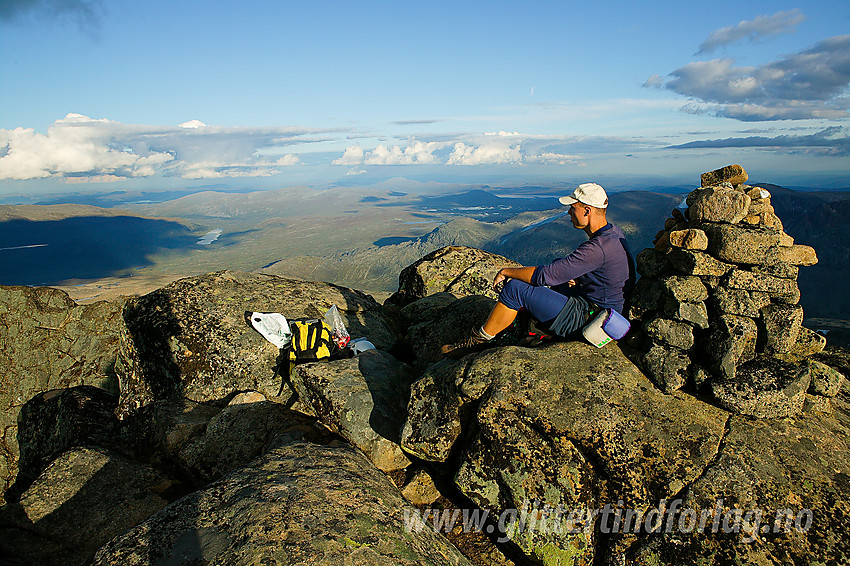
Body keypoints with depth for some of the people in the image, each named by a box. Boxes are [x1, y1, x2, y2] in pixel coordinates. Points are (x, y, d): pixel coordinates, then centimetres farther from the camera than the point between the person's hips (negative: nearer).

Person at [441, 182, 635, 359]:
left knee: (515, 288, -16)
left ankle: (478, 340, 0)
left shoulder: (598, 247, -28)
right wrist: (575, 279, 2)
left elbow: (544, 275, -27)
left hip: (585, 320, -10)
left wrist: (506, 271, -13)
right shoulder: (614, 233, 4)